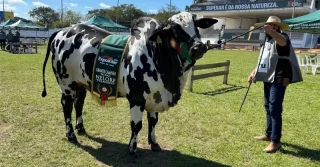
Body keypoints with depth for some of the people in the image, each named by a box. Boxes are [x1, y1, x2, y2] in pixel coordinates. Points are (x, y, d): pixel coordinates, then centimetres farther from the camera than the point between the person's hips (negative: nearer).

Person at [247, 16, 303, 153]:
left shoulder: (282, 38, -10)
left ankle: (275, 141, -2)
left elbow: (283, 42, -37)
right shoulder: (267, 41, 18)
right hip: (268, 79, 9)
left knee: (275, 109, -10)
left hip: (279, 79, -9)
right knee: (268, 108, 16)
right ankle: (269, 134, 29)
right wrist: (253, 72, 12)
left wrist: (271, 32, -55)